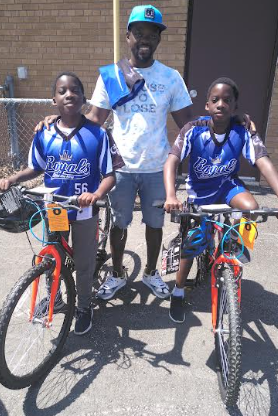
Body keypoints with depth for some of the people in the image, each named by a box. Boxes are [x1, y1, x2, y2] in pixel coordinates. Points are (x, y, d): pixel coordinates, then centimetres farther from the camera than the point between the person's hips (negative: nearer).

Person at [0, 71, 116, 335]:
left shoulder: (97, 134, -10)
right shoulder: (44, 134, -2)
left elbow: (109, 175, -10)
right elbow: (35, 168, 10)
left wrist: (96, 194, -30)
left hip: (84, 212, -2)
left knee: (83, 264, 13)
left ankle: (84, 307, 37)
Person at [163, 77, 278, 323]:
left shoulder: (243, 132, -19)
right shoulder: (193, 130, -23)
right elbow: (172, 161, -33)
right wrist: (171, 196, -51)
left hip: (227, 185, 1)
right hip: (198, 192, -1)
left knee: (251, 207, -32)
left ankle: (235, 239, 4)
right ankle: (178, 293, 27)